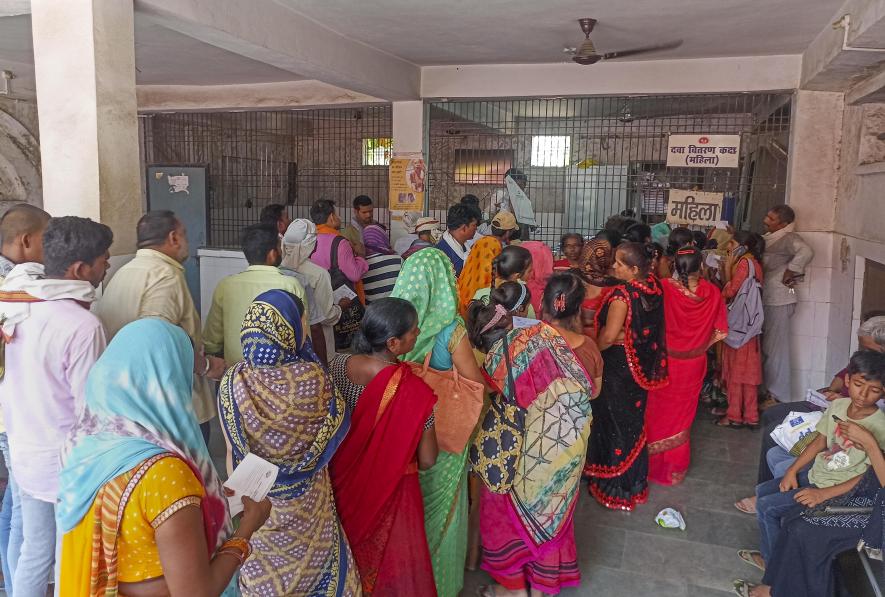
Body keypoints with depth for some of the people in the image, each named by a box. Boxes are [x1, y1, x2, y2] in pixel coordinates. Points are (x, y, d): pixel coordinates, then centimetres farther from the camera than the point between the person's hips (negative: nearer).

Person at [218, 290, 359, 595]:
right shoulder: (313, 377, -23)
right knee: (310, 561, 23)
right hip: (307, 502, -1)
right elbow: (337, 422, -3)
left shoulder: (233, 382, -19)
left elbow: (233, 452, -9)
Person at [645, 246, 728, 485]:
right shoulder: (712, 292, -12)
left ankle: (655, 464, 31)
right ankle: (676, 468, 35)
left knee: (660, 412, 17)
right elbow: (721, 331, -4)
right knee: (682, 414, 20)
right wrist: (701, 346, 9)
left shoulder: (664, 287, -21)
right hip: (694, 363, 3)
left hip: (665, 360, -2)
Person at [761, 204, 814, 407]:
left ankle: (779, 397, 7)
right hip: (765, 299, 9)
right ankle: (768, 390, 28)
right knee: (764, 348, 16)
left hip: (778, 301, -9)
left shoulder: (788, 238, -14)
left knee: (775, 349, -2)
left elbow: (806, 252, -32)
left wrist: (790, 272, -22)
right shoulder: (768, 238, 13)